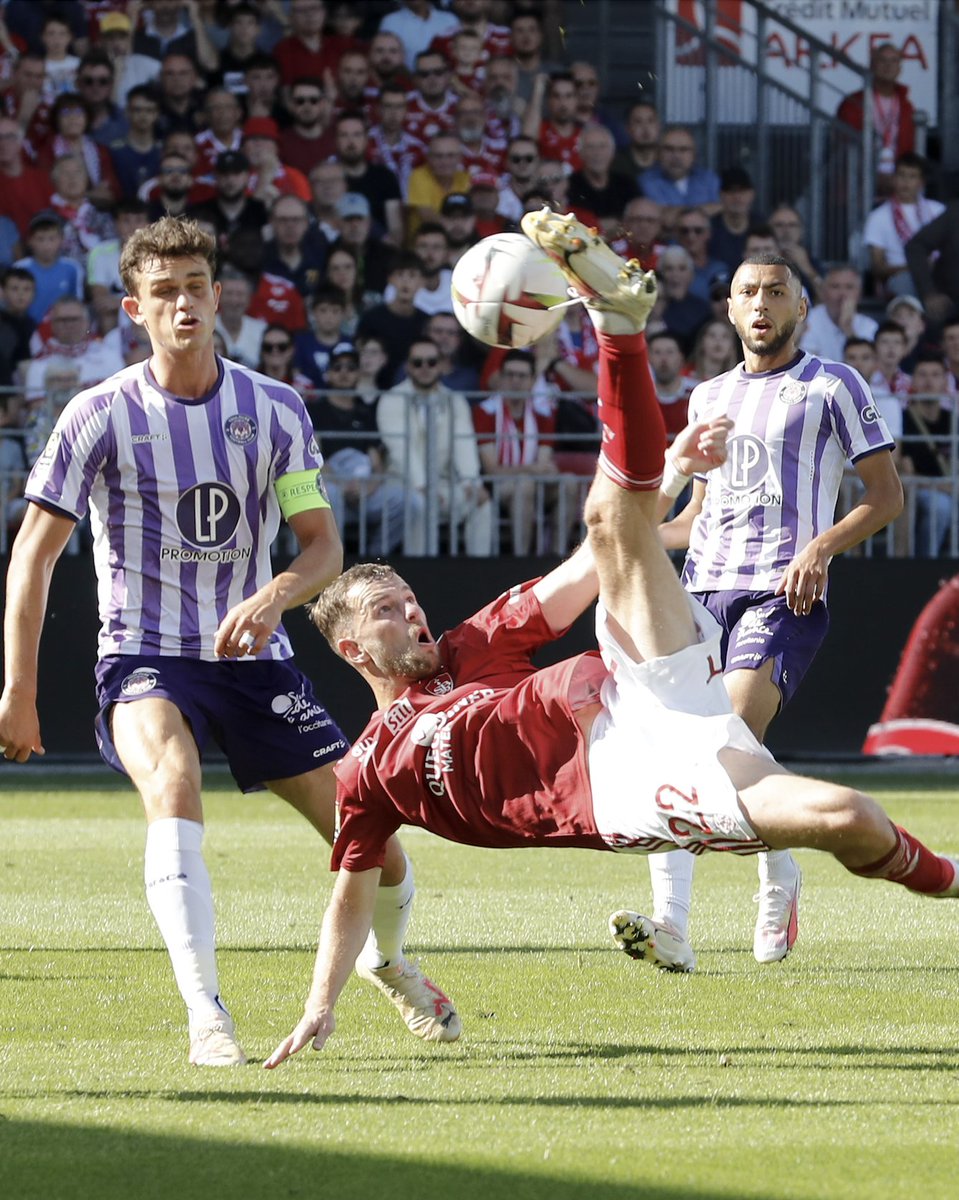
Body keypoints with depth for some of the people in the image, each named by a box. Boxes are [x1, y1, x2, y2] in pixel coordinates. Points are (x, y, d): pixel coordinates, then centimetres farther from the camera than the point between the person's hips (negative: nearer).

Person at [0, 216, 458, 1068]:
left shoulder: (276, 410, -1)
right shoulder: (101, 416, -8)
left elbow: (323, 546, -1)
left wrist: (274, 596, -24)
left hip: (253, 657, 3)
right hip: (145, 660, -3)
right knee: (173, 789, -36)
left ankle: (389, 960, 34)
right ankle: (206, 1019, -35)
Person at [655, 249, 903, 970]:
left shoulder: (832, 387, 5)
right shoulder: (709, 397, 23)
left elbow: (886, 495, 2)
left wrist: (821, 547, -14)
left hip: (783, 593, -6)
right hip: (703, 587, 6)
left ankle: (780, 878, 1)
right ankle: (672, 927, -14)